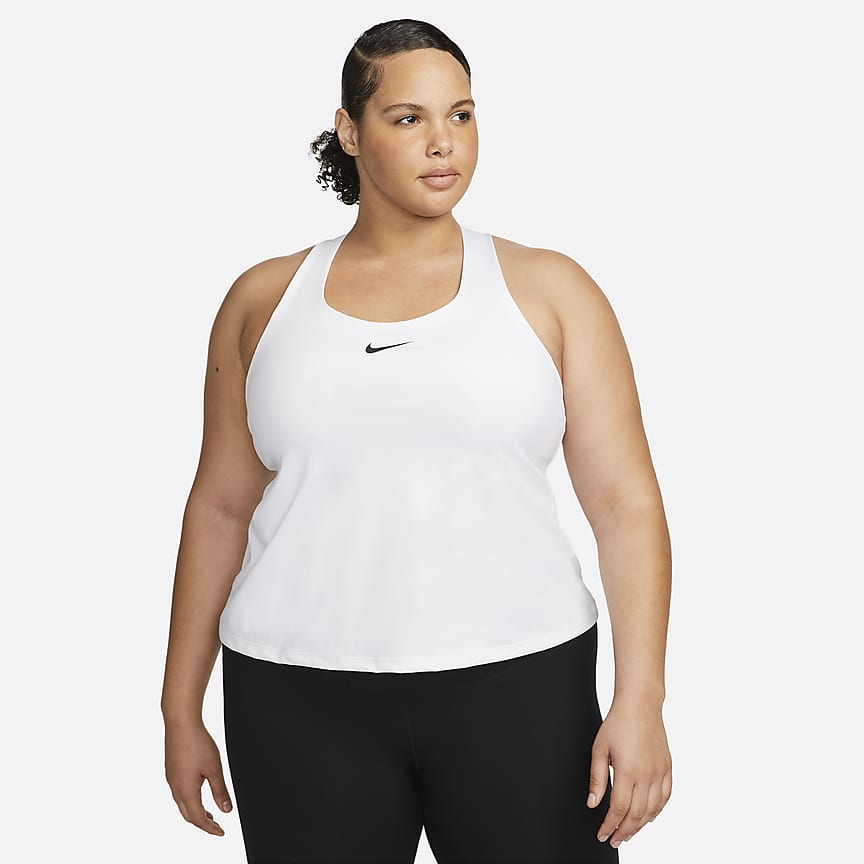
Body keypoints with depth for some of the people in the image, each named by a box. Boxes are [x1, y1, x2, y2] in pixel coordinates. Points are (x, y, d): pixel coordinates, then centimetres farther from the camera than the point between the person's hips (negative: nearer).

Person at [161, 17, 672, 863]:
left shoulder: (549, 289, 2)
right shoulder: (264, 299, 7)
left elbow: (626, 502, -2)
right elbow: (219, 508, 10)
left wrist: (641, 698, -12)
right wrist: (180, 709, 10)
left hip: (514, 688, -1)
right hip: (300, 701, 1)